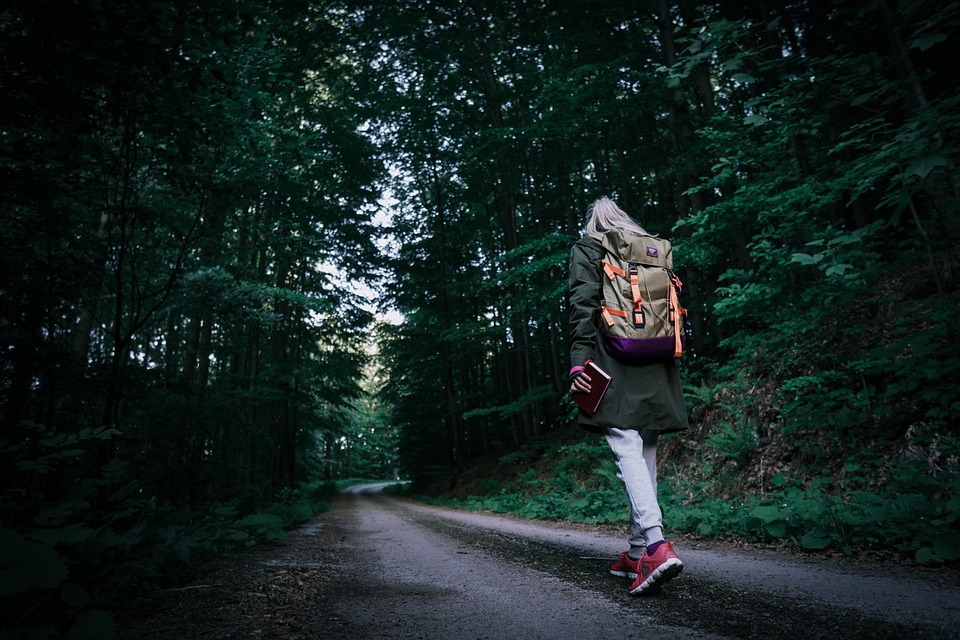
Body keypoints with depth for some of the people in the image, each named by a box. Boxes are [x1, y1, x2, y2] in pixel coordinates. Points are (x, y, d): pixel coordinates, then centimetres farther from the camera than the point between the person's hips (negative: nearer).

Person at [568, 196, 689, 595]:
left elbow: (582, 306, -8)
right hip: (656, 369, 6)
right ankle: (638, 552, 17)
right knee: (646, 455, 9)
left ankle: (656, 546, -24)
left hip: (613, 367, -6)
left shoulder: (586, 248, 5)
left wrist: (579, 363, -13)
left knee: (627, 452, -10)